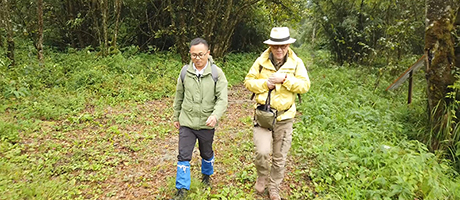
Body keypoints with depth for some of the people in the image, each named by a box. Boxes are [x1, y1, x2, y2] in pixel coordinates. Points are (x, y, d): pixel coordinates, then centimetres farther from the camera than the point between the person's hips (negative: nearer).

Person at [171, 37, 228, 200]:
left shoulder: (217, 73, -10)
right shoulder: (185, 71, -3)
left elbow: (222, 99, -13)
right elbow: (179, 96, 8)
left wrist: (216, 115, -30)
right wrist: (176, 117, 13)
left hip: (207, 124, -1)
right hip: (187, 122, 1)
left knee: (207, 154, 20)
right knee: (183, 156, 0)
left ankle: (206, 175, 48)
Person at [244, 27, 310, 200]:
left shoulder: (296, 63, -3)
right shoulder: (261, 61, -3)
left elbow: (305, 85, -9)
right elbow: (248, 81, 1)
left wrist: (285, 79, -22)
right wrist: (265, 83, -16)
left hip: (284, 117, 1)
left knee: (279, 158, 12)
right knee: (262, 152, -13)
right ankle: (262, 176, 21)